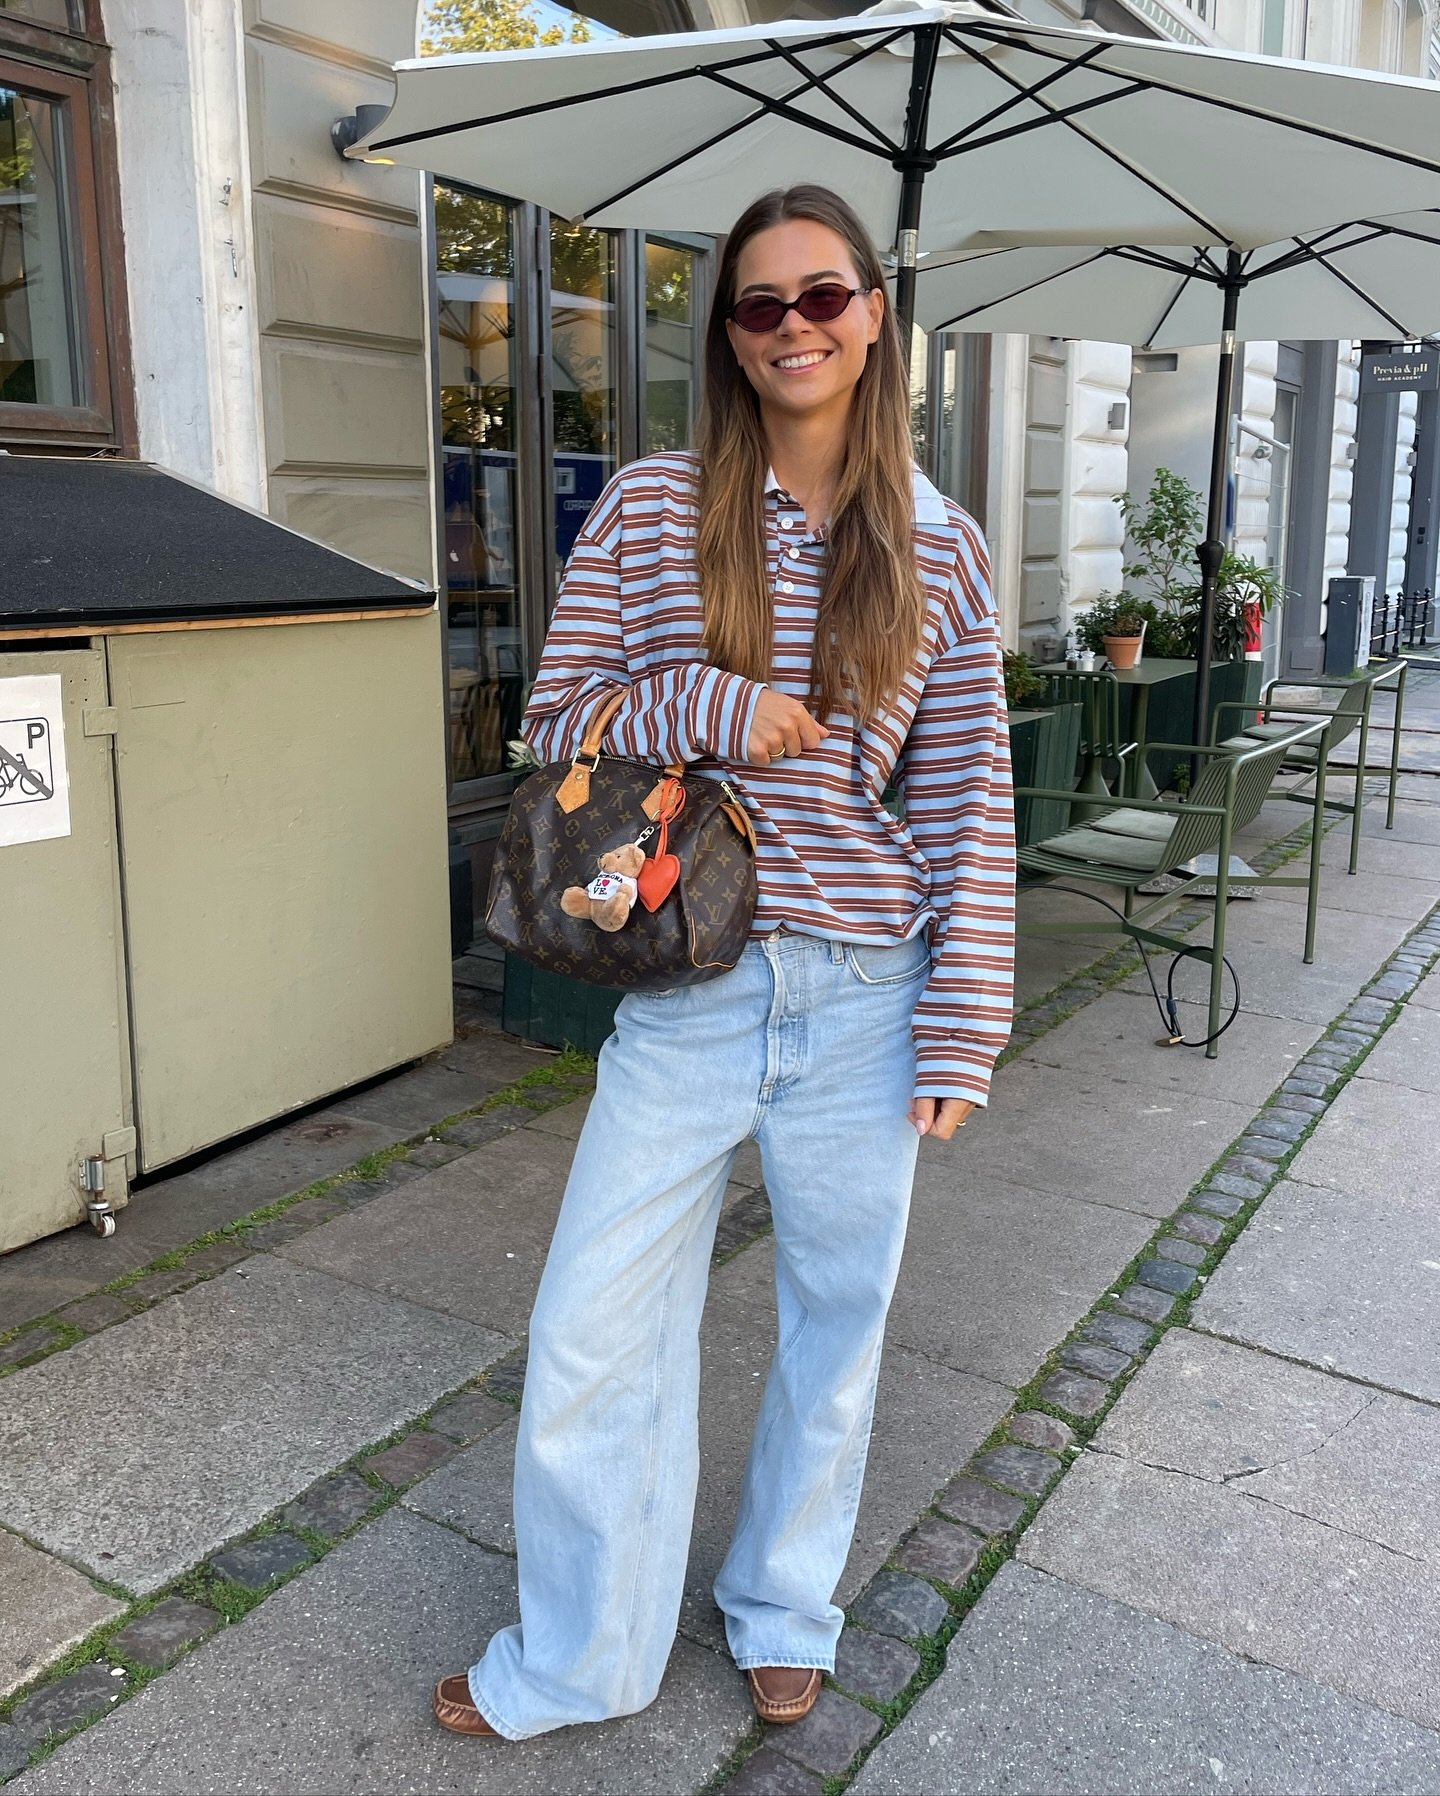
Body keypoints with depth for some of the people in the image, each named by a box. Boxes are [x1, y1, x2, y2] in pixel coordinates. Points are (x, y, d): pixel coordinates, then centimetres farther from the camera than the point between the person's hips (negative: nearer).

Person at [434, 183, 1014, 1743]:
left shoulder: (940, 547, 1)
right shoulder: (648, 511, -1)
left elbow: (969, 797, 0)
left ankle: (784, 1614, 44)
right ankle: (572, 1662, 33)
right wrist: (708, 708, -16)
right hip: (686, 994, 0)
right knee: (590, 1339, 6)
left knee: (835, 1328, 17)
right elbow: (552, 721, 2)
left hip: (865, 1009, 1)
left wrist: (962, 1030, -3)